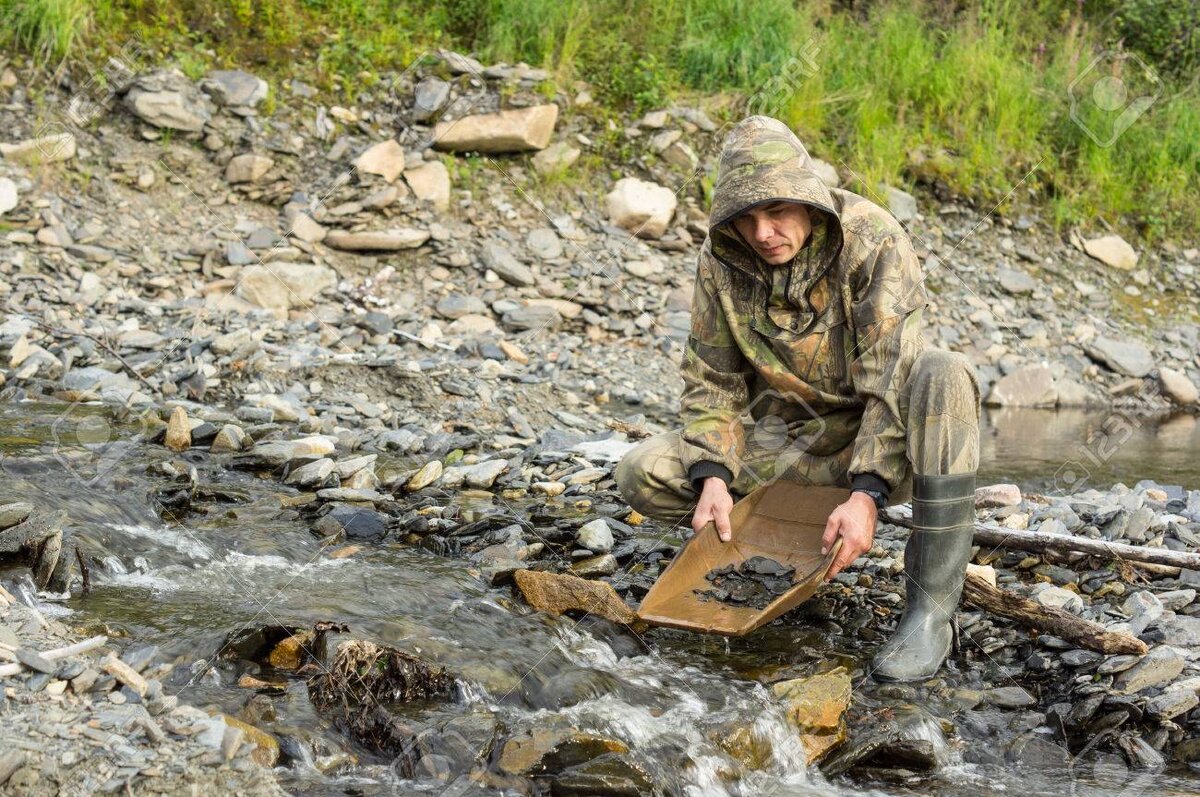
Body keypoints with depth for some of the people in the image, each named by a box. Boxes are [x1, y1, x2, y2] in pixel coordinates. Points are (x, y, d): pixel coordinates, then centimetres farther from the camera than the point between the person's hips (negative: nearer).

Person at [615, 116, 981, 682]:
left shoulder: (872, 241, -19)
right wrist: (713, 476, -18)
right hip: (781, 439, 4)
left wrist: (867, 493, -35)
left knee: (944, 377, -36)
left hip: (872, 440, -3)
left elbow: (891, 377, -25)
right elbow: (711, 378, -1)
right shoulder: (721, 259, -6)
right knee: (643, 476, -15)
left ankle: (931, 605, -34)